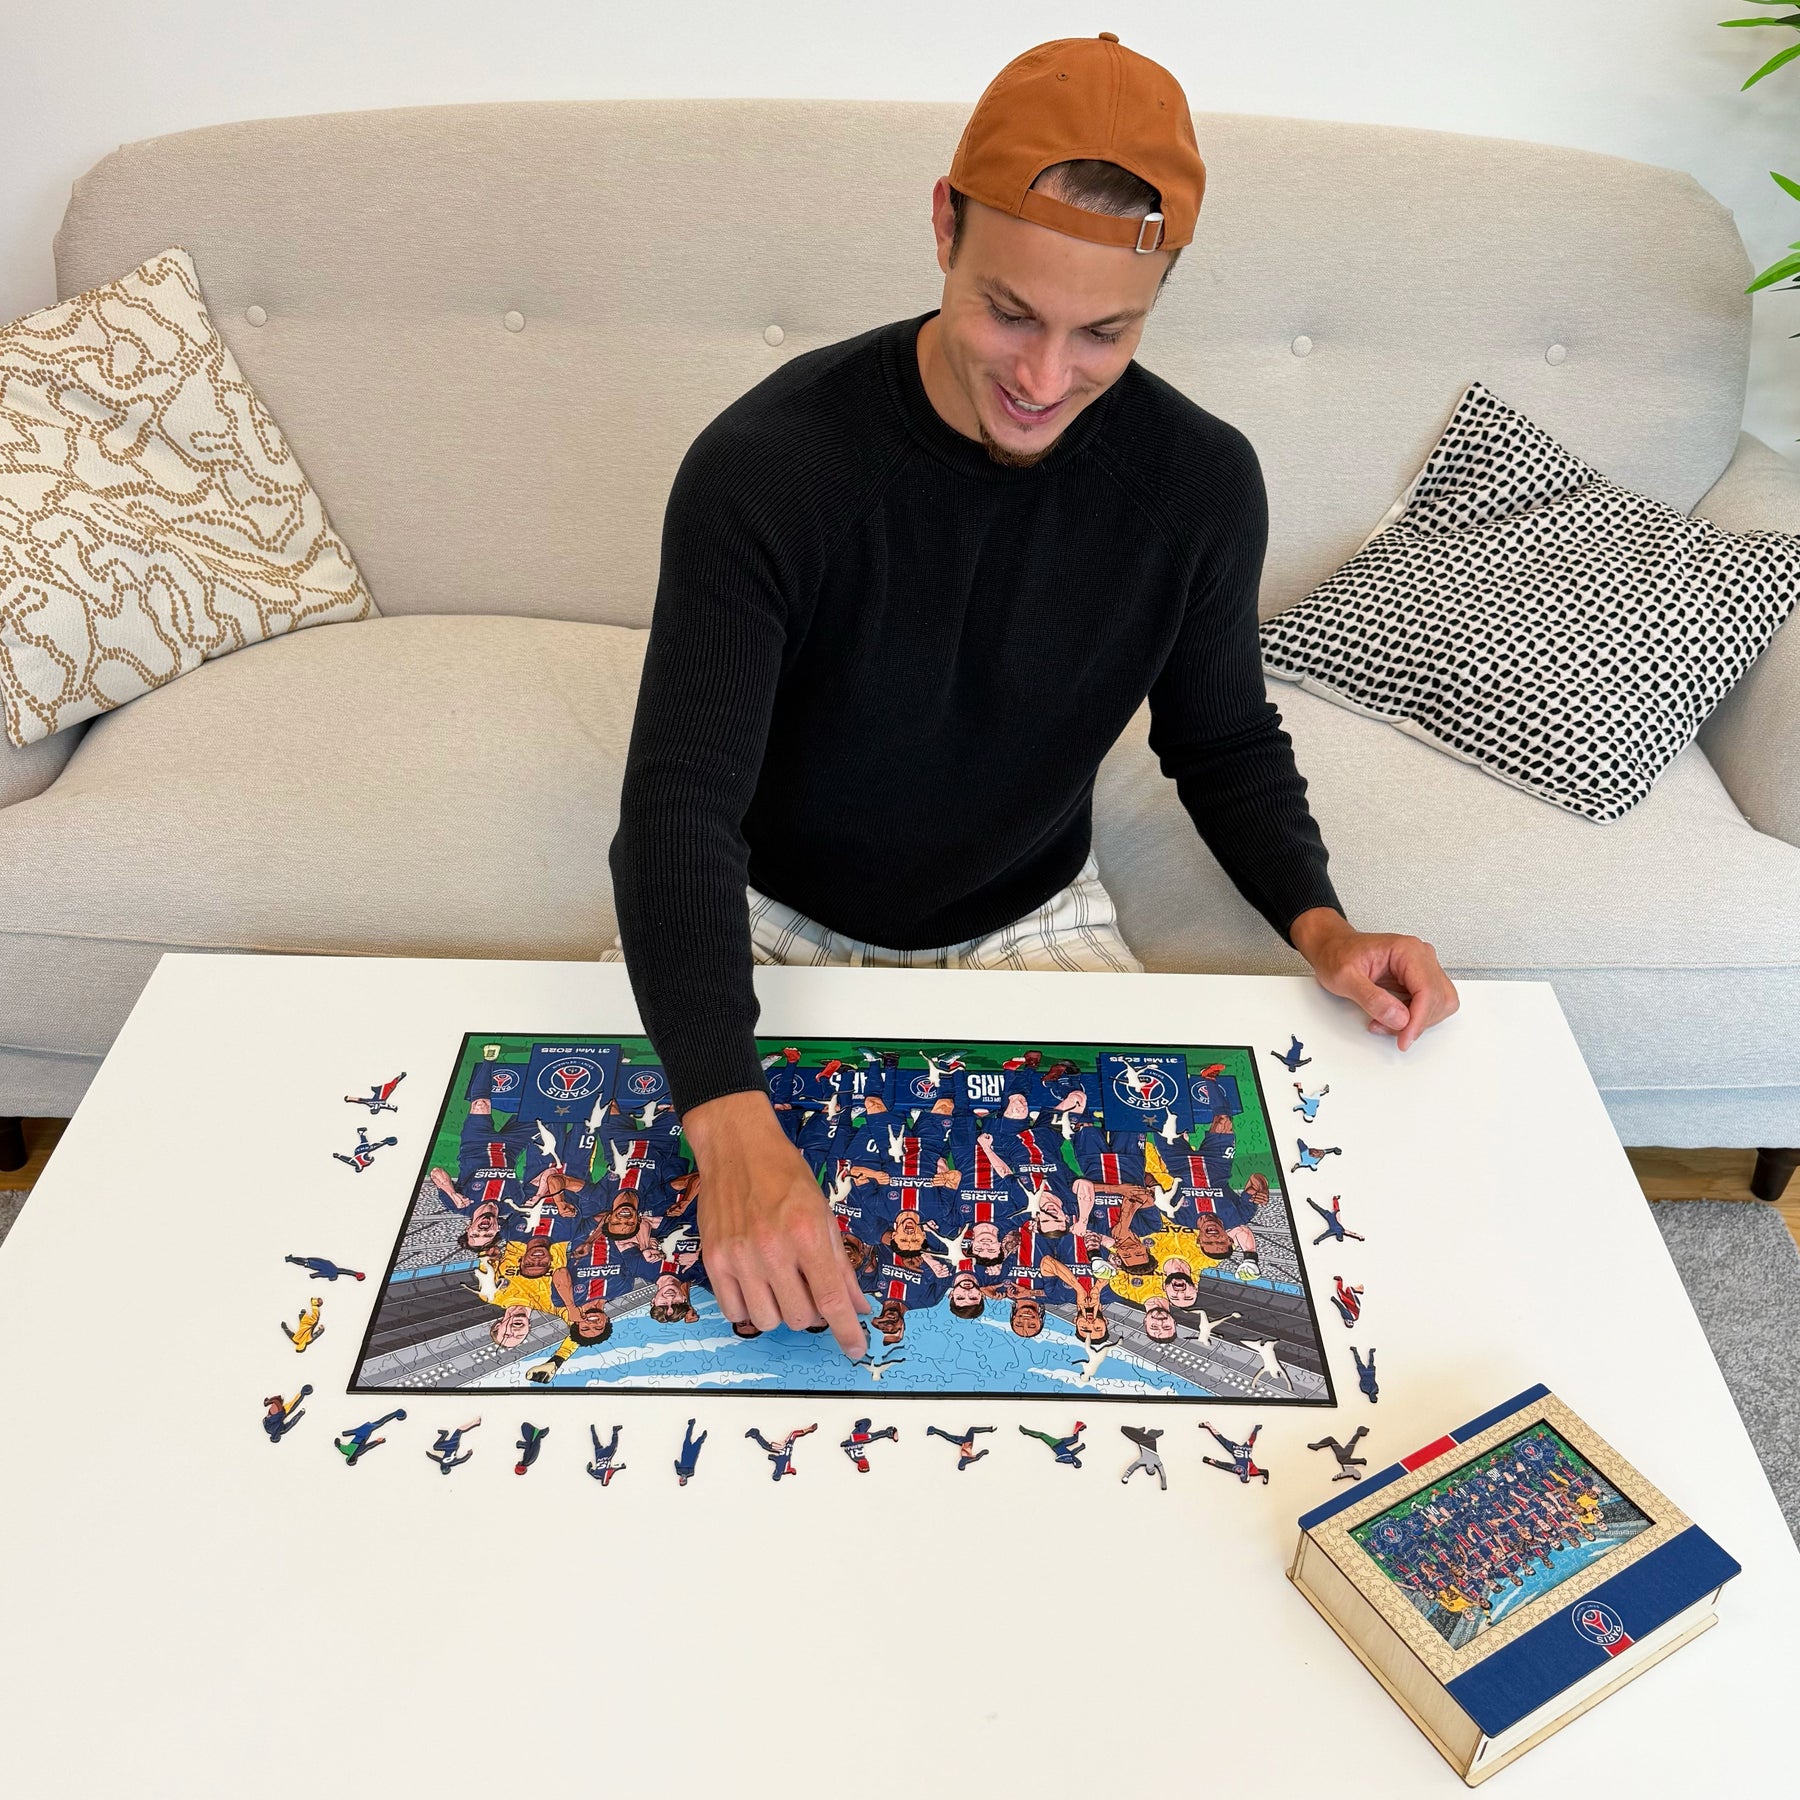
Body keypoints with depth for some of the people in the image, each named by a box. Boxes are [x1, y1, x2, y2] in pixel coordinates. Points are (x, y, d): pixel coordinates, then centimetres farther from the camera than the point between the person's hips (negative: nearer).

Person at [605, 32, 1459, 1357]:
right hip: (765, 916, -1)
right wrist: (736, 1131, -47)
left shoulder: (1199, 479, -13)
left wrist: (1320, 926, -15)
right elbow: (680, 802, -32)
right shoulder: (766, 464, -25)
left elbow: (1223, 738, 3)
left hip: (1029, 926, 2)